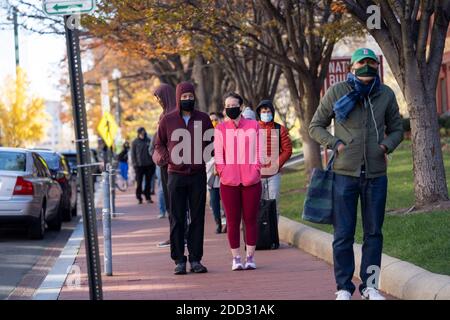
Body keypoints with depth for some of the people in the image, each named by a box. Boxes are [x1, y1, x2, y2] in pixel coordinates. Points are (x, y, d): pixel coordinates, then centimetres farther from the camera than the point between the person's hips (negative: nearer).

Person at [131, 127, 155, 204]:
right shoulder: (135, 142, 0)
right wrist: (135, 164, -7)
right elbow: (133, 154, 1)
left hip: (149, 165, 2)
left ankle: (148, 197, 12)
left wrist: (153, 163, 5)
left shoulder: (148, 140, 6)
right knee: (139, 182, 1)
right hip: (139, 165, -2)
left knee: (148, 182, 6)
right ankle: (139, 197, 7)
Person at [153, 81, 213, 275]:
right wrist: (161, 156, -9)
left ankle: (196, 259, 8)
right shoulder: (168, 120, 4)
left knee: (197, 218, 3)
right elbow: (159, 144, 11)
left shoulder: (203, 119, 6)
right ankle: (179, 260, 5)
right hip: (176, 175, -1)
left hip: (198, 175, 1)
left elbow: (211, 142, 16)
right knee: (177, 219, 0)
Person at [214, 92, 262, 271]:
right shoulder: (220, 129, 8)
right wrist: (223, 173, -6)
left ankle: (250, 257, 7)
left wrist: (256, 171, -3)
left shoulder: (254, 126, 8)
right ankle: (236, 258, 4)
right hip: (229, 182, 0)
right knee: (232, 221, 0)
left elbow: (259, 151, 9)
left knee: (250, 219, 1)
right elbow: (218, 155, 6)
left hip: (251, 181, 0)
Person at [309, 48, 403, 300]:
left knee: (374, 232, 8)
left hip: (376, 175, 2)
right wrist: (336, 143, -10)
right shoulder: (337, 92, -2)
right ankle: (344, 287, 11)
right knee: (343, 234, 1)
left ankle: (370, 285, 18)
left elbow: (397, 129, 16)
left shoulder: (386, 95, 6)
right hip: (345, 174, -2)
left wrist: (386, 145, -5)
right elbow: (316, 126, 6)